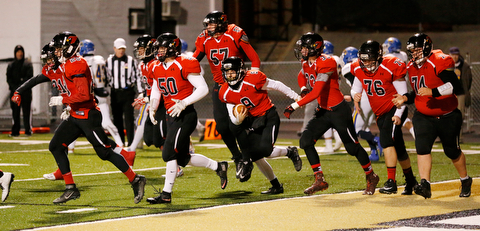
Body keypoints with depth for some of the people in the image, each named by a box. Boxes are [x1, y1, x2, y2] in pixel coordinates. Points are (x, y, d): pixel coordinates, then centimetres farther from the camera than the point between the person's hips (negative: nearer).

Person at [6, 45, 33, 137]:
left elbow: (29, 77, -4)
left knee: (27, 111, -5)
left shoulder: (28, 64, 7)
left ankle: (28, 130, -2)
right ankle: (15, 131, 5)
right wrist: (15, 88, -8)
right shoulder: (11, 65, 15)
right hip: (14, 91, 3)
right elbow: (9, 79, 8)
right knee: (15, 112, 2)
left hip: (26, 91, -3)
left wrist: (20, 87, -13)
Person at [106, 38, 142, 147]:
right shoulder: (109, 61, 6)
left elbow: (137, 77, 2)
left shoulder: (131, 61, -1)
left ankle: (131, 143, -6)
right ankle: (119, 143, 18)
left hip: (128, 92, -3)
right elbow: (106, 77, 14)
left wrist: (140, 92, -1)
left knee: (129, 118, -7)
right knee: (117, 119, 8)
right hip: (115, 93, 3)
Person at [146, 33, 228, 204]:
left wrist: (184, 103, -22)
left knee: (169, 153, -12)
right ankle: (218, 167, 27)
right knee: (183, 158, 10)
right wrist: (152, 108, 10)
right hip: (171, 116, 9)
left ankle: (166, 194, -4)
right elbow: (155, 90, 25)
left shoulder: (184, 66, -13)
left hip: (185, 115, -9)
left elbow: (203, 89, -16)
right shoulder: (157, 68, 10)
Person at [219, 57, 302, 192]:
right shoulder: (226, 93, -4)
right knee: (256, 157, 1)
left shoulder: (252, 79, -20)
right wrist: (239, 119, -24)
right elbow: (233, 118, 1)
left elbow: (277, 86, -9)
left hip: (269, 116, -6)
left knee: (265, 150, -22)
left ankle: (290, 152, 8)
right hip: (253, 121, 6)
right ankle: (276, 186, 16)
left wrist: (296, 97, -2)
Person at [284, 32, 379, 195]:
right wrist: (304, 89, 15)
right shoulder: (307, 64, 2)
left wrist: (294, 106, -30)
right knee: (306, 141, -6)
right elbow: (302, 75, 30)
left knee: (352, 147, 1)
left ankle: (371, 177, 24)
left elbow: (316, 93, -31)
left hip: (339, 111, -8)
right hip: (323, 111, 8)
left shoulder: (326, 63, -24)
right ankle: (320, 180, 0)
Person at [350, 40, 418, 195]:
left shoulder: (390, 68, -20)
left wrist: (398, 115, -23)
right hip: (380, 113, 6)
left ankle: (391, 182, -26)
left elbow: (403, 94, -15)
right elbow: (355, 88, 10)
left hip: (395, 110, -6)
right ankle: (410, 181, 33)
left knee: (386, 139, -26)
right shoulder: (359, 70, -3)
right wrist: (355, 94, -15)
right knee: (397, 148, 15)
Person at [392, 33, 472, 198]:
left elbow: (456, 87, -30)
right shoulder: (412, 67, 5)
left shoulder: (439, 63, -20)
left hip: (448, 117, -5)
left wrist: (433, 92, -37)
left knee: (452, 151, 10)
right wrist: (406, 98, 0)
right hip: (424, 117, 5)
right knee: (422, 147, -18)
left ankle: (465, 181, 34)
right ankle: (425, 185, -22)